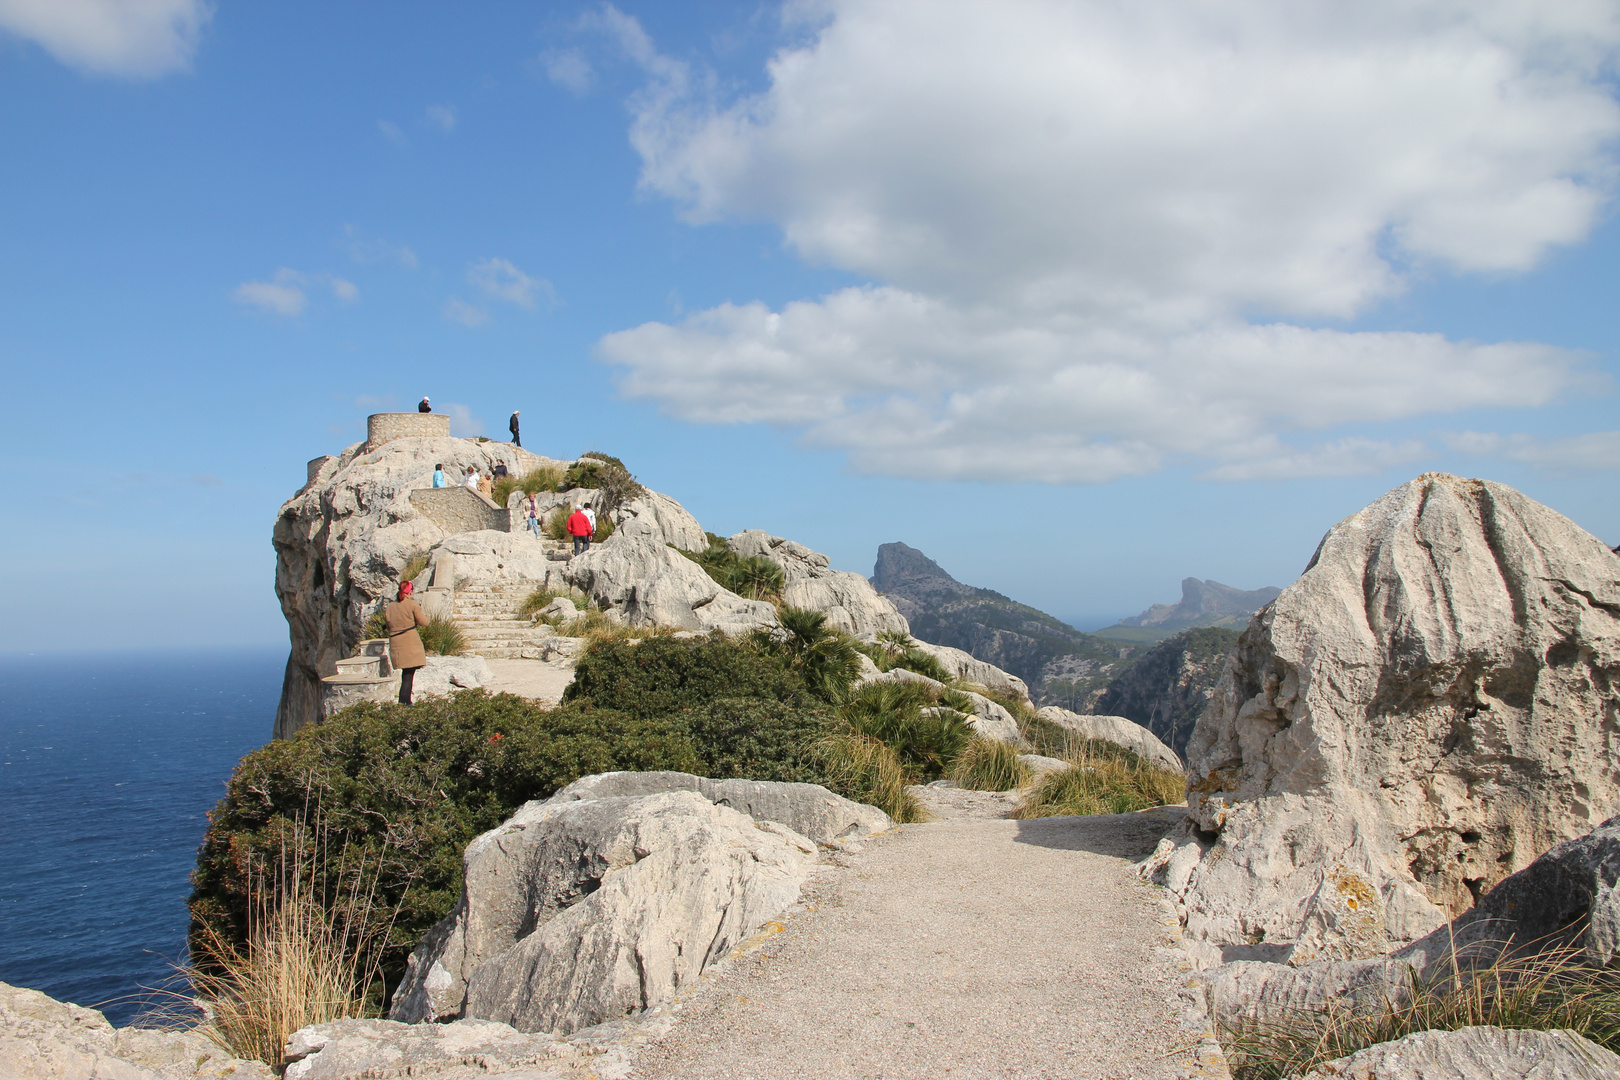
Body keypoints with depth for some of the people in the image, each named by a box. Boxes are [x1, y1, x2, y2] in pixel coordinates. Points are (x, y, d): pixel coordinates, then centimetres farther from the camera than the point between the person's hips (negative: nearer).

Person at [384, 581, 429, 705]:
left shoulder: (390, 607, 11)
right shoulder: (412, 604, -5)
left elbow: (388, 626, 16)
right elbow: (424, 622, -5)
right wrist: (422, 612, 13)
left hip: (395, 644, 6)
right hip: (410, 643, -6)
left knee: (406, 673, 14)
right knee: (409, 674, -3)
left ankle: (406, 701, 15)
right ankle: (404, 701, -10)